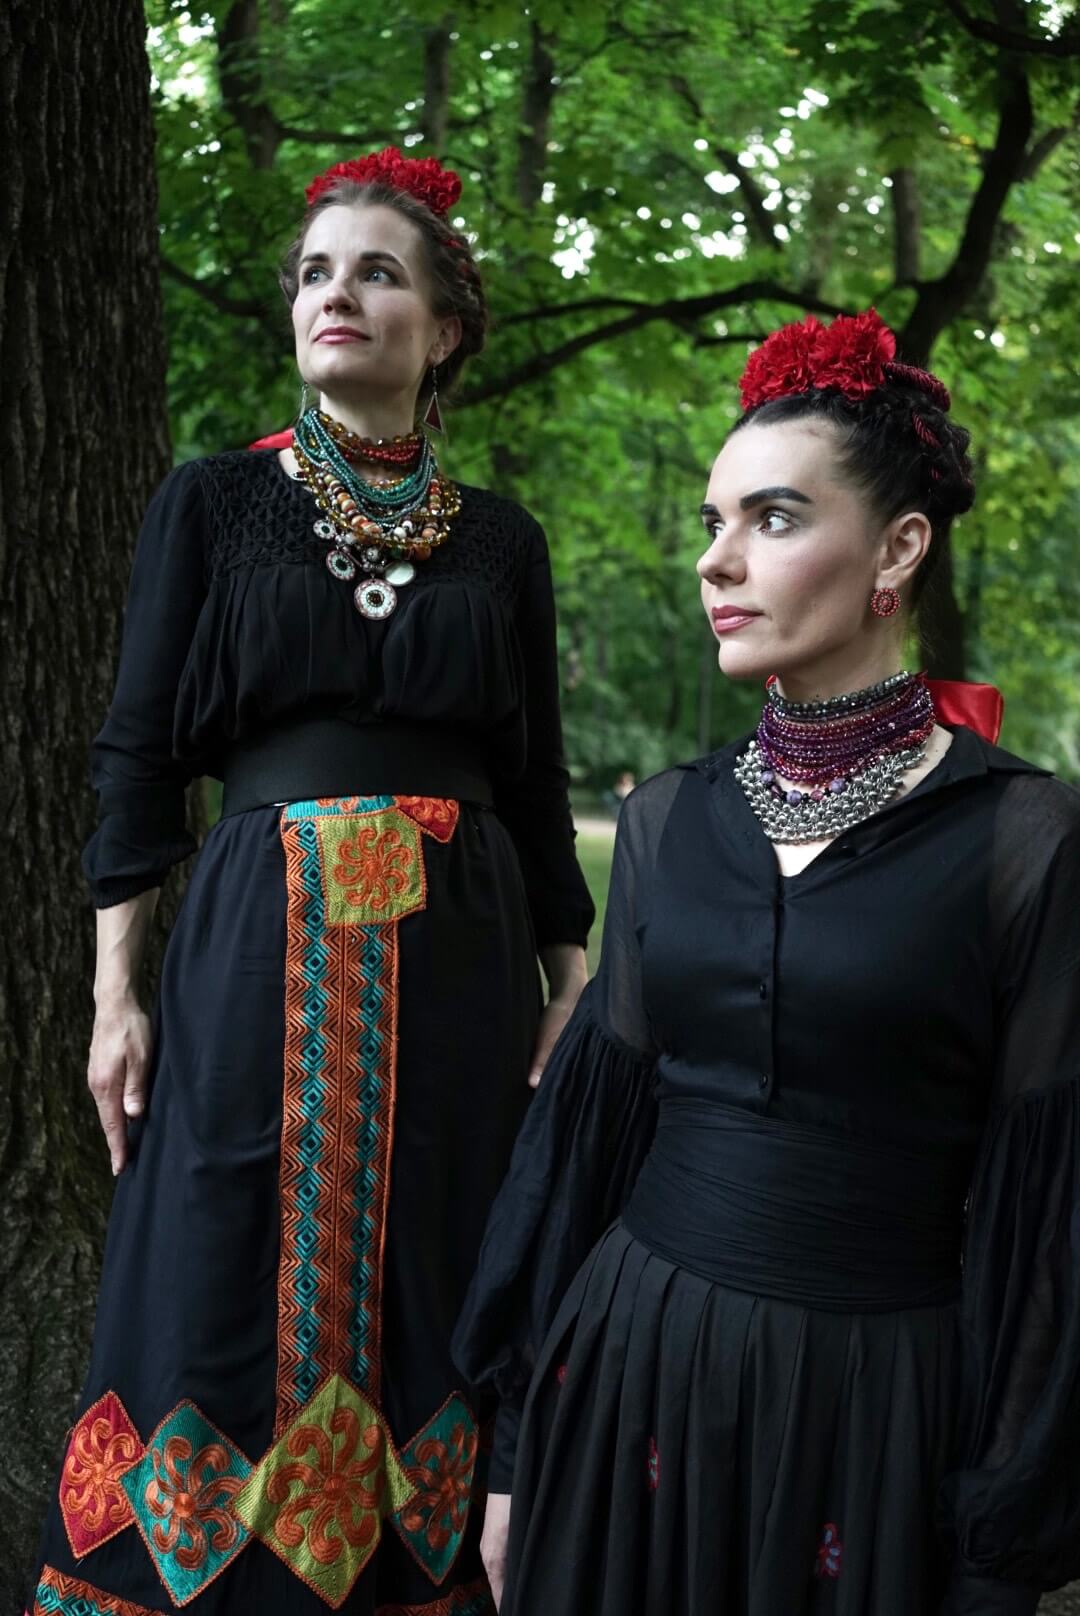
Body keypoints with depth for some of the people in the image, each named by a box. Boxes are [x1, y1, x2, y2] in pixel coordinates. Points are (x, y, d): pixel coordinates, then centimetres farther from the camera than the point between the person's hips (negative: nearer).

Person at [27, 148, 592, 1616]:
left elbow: (537, 783, 10)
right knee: (233, 1293, 3)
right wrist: (117, 994, -4)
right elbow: (139, 756, 2)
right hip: (261, 953, -1)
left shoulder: (500, 539, 8)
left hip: (460, 957, 2)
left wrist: (576, 994, 5)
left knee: (429, 1302, 7)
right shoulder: (211, 503, 3)